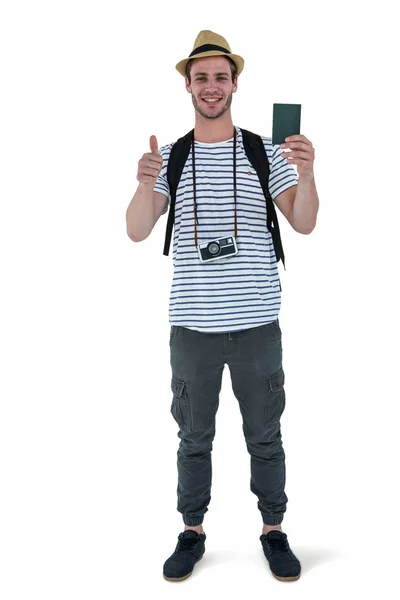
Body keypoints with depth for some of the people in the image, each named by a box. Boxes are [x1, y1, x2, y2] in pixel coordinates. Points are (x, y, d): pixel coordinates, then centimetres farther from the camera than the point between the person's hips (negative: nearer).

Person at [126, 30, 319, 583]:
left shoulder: (266, 153, 2)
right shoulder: (169, 158, 4)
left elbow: (304, 224, -5)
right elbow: (137, 232, -5)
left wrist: (306, 174, -24)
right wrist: (145, 186, -26)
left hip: (257, 323, 0)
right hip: (193, 324, 1)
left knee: (266, 436, 12)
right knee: (194, 437, 13)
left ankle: (273, 530, 29)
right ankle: (192, 532, 29)